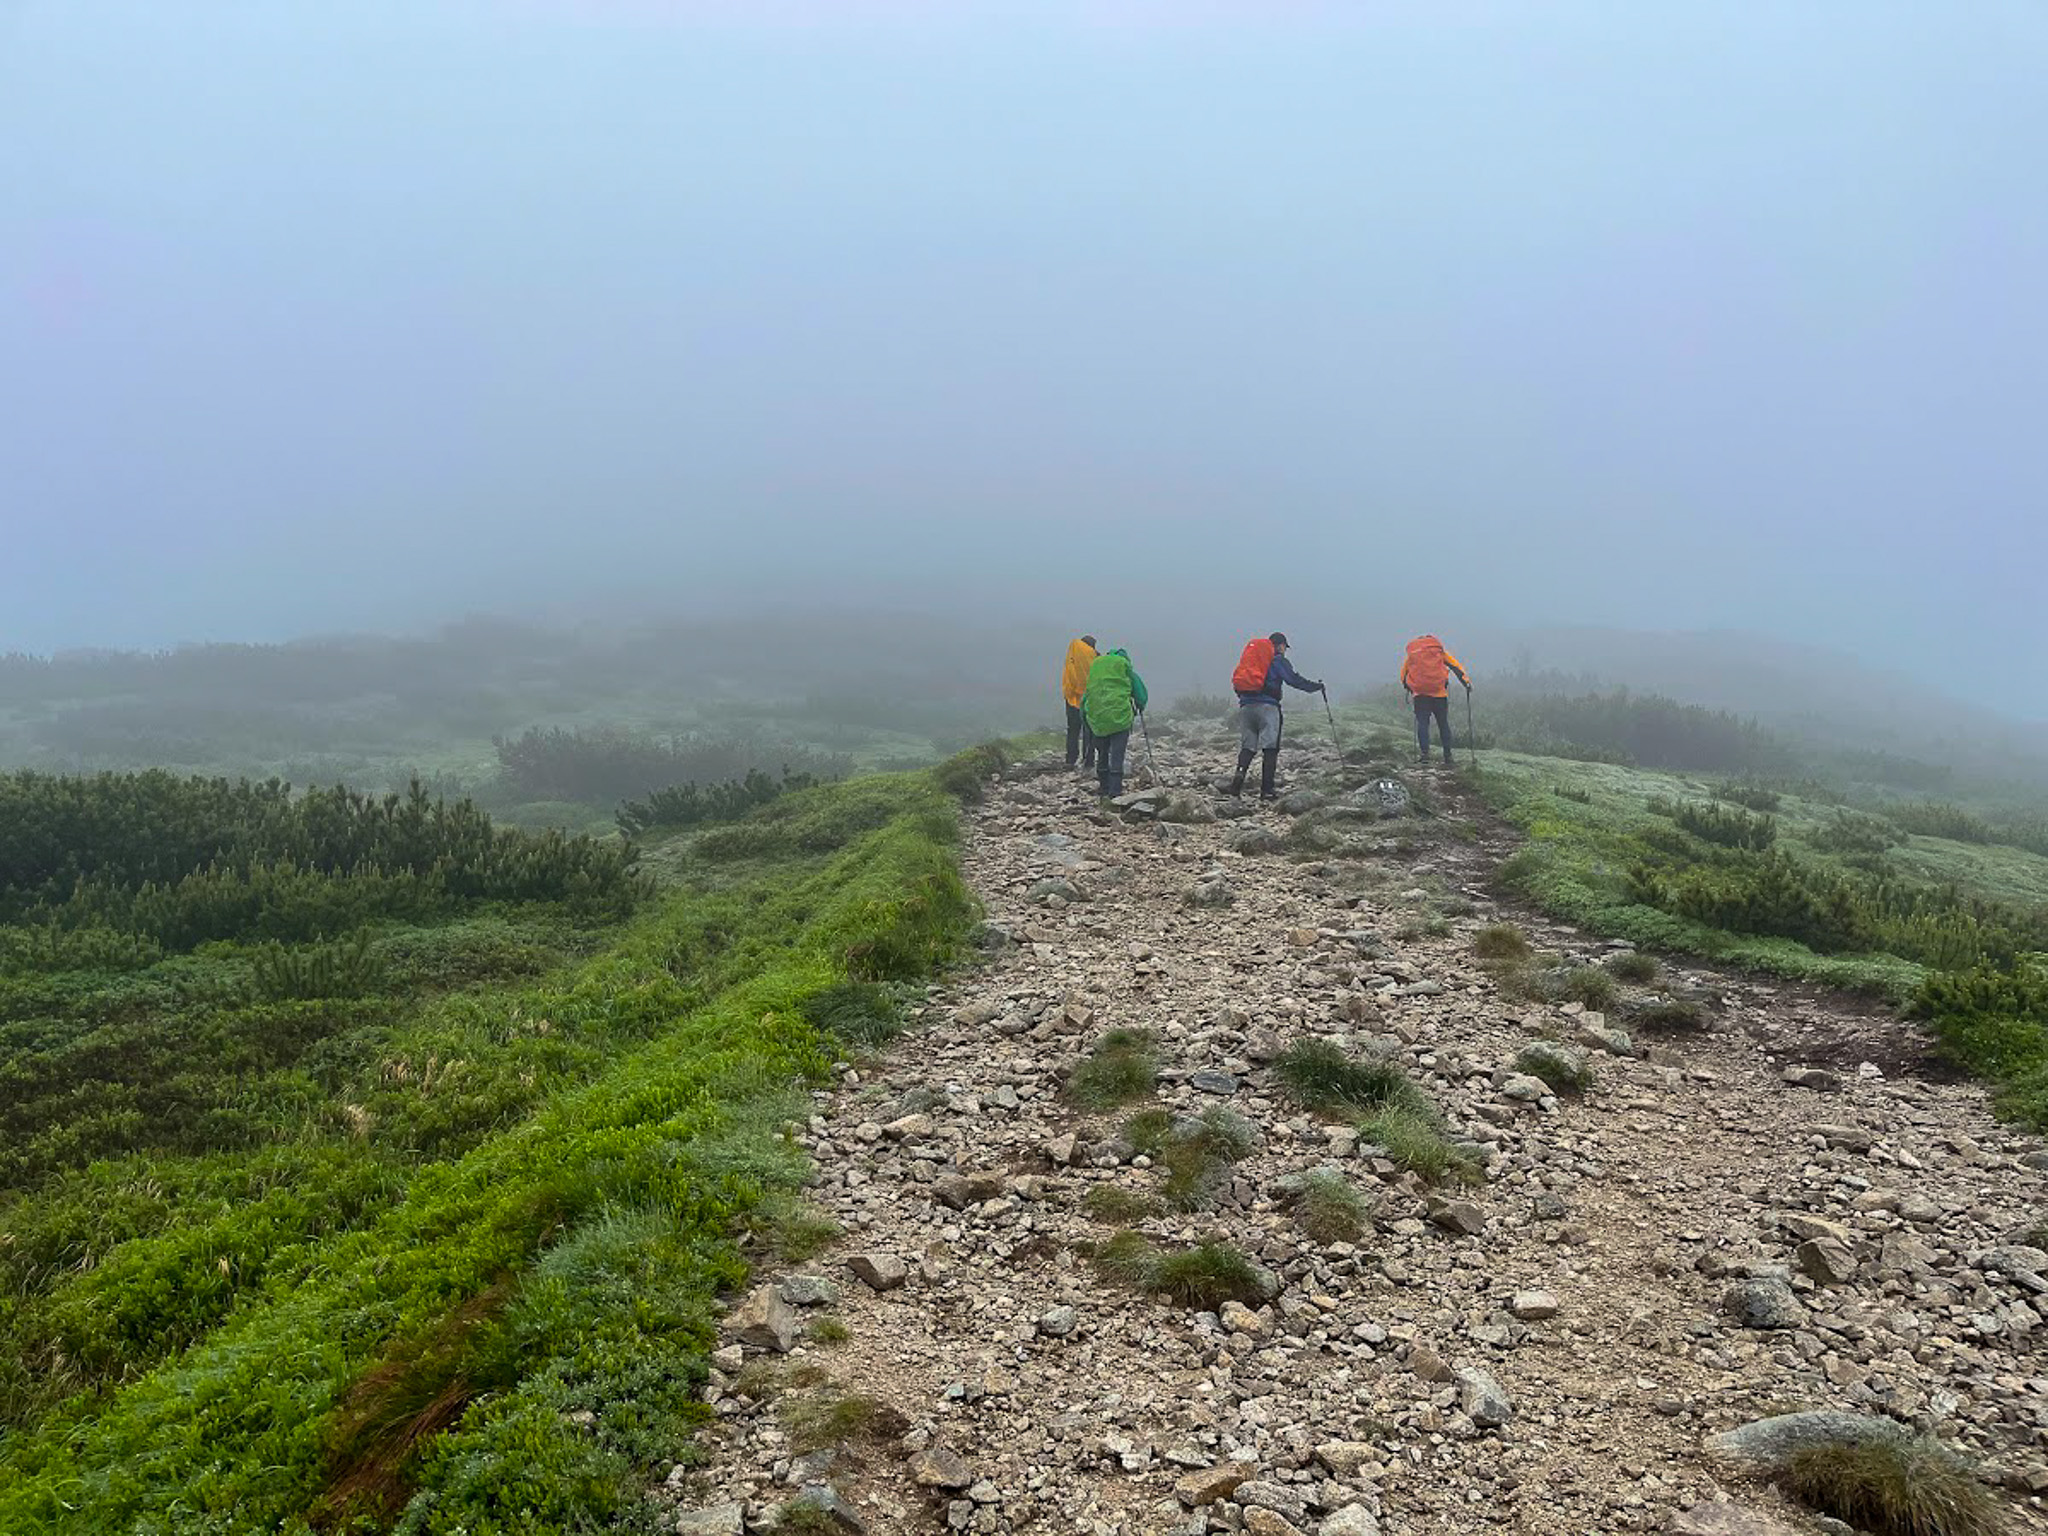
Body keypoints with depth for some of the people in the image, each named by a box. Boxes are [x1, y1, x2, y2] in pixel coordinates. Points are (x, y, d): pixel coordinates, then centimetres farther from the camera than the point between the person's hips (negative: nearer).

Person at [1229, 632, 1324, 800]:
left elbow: (1237, 680, 19)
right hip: (1267, 705, -5)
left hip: (1245, 704, 5)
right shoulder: (1277, 659, 3)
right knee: (1270, 747, -1)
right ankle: (1266, 789, -5)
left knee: (1247, 745, 9)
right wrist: (1316, 687, 8)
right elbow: (1294, 679, -3)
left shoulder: (1251, 654, 21)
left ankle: (1240, 772, -20)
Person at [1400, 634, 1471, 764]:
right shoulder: (1440, 652, 13)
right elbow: (1456, 666, 5)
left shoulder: (1410, 655, 16)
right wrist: (1466, 682, 4)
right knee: (1443, 724, 9)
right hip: (1439, 694, 0)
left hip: (1420, 694, 0)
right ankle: (1447, 755, 9)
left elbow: (1403, 677, 19)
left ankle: (1424, 752, -16)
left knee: (1422, 723, 1)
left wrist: (1410, 690, 32)